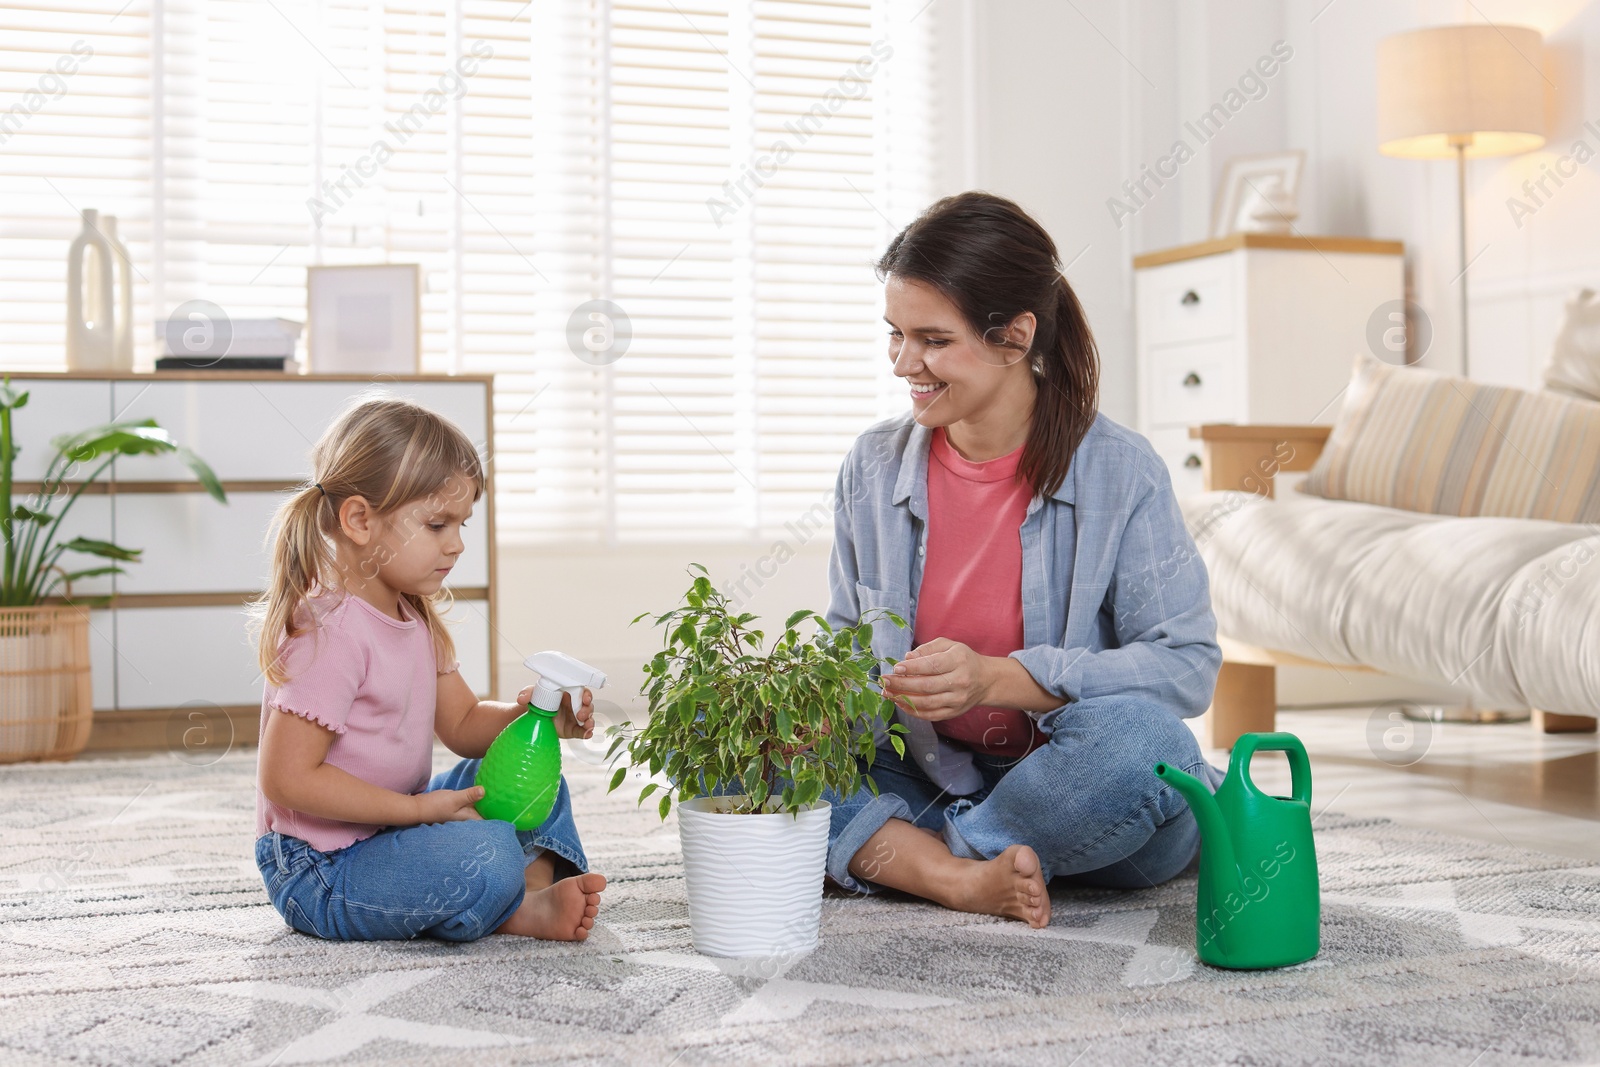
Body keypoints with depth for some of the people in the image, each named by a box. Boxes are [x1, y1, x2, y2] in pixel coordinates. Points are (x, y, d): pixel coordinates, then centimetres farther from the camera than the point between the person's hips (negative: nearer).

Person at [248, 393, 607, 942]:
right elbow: (286, 778, -26)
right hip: (320, 871, -10)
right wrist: (417, 808, -23)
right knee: (485, 857, -33)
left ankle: (539, 887, -11)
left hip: (393, 827, 11)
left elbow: (463, 723, 14)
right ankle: (514, 912, -2)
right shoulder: (330, 632, -23)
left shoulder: (414, 615, 9)